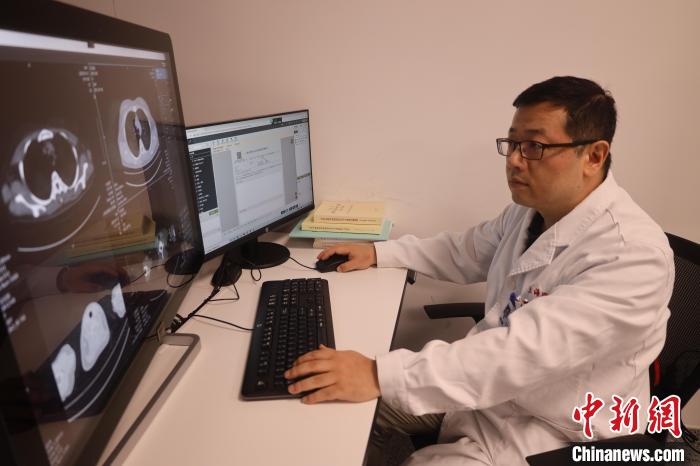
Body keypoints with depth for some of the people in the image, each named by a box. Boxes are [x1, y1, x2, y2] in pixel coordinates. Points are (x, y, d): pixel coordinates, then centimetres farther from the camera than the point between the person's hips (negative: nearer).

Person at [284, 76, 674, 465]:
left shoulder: (633, 255, -27)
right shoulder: (530, 208, -2)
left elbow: (527, 350, -36)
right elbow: (464, 252, 13)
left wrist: (379, 375, -40)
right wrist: (377, 253, 6)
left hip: (544, 432, -6)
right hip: (482, 383, 7)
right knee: (336, 396, 5)